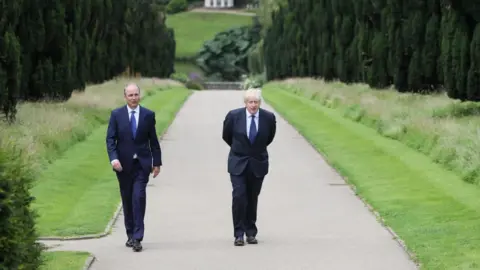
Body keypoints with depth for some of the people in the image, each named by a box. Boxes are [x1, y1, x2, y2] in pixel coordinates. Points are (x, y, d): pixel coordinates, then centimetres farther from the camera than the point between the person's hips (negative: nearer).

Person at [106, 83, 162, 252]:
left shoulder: (148, 115, 3)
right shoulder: (116, 115, 1)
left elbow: (153, 141, 7)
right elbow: (110, 139, -2)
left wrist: (157, 162, 6)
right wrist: (114, 158, -17)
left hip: (142, 164, -1)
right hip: (123, 164, 1)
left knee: (139, 198, -13)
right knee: (127, 200, 9)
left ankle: (137, 237, -13)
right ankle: (130, 234, 22)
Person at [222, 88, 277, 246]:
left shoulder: (269, 118, -7)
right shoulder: (234, 116, -10)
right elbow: (226, 136, 8)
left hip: (258, 163, 2)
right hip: (238, 163, -1)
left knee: (252, 199, 8)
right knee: (239, 196, -11)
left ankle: (251, 233, 18)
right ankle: (239, 234, -5)